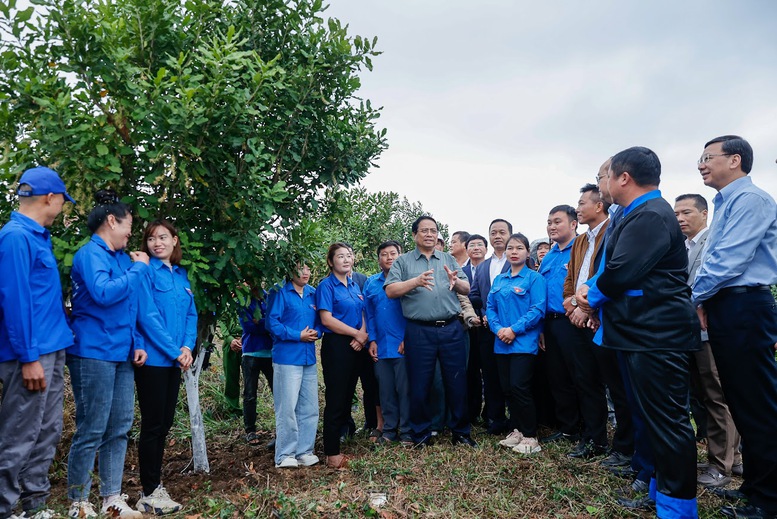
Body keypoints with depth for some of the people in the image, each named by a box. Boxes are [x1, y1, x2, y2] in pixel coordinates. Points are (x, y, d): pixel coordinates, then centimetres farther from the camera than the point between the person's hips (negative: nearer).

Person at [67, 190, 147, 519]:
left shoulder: (123, 258, 16)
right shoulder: (91, 253, -9)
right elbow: (104, 293, -25)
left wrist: (137, 343, 9)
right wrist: (139, 269, -13)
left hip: (121, 355, 8)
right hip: (94, 353, -8)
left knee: (119, 429, 11)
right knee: (91, 431, 0)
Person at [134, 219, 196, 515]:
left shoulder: (181, 274, 12)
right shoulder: (145, 271, -8)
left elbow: (191, 314, 11)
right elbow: (148, 315, -16)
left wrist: (187, 347, -5)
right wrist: (175, 352, -15)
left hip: (175, 360, 7)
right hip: (153, 358, -7)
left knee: (165, 424, 13)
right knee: (153, 424, -1)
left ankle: (155, 484, 25)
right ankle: (150, 495, 10)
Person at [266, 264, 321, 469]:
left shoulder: (313, 293, 12)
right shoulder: (280, 292, -5)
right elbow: (272, 322, -11)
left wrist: (315, 332, -4)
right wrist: (298, 336, -12)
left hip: (309, 358, 6)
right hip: (287, 357, -6)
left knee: (309, 408, 9)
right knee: (287, 408, -2)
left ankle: (305, 451, 22)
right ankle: (285, 455, 11)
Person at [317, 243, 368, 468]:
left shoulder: (354, 285, 14)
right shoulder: (326, 285, -7)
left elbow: (361, 314, 15)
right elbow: (327, 319, -15)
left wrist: (362, 335, -6)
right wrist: (356, 333, -12)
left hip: (355, 347, 7)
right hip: (336, 346, -7)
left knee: (348, 396, 12)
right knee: (336, 399, -3)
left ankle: (341, 439, 25)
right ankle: (332, 453, 5)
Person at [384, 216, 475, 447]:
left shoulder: (449, 259, 15)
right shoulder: (403, 261, 7)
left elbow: (467, 289, 8)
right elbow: (390, 291, -5)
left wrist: (456, 281, -15)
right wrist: (415, 282, -20)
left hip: (451, 329, 2)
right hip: (419, 332, -2)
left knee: (457, 383, 9)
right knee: (419, 385, 6)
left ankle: (460, 432, 26)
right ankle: (421, 435, 22)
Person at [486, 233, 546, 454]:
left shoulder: (534, 278, -4)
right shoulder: (499, 280, 13)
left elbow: (538, 309, -12)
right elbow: (490, 307, 11)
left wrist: (514, 330, -17)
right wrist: (498, 329, -7)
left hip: (523, 342, -6)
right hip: (502, 343, 6)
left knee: (519, 387, -8)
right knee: (507, 388, 9)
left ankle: (530, 436, 6)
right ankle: (516, 430, 24)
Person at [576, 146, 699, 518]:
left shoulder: (650, 216, -18)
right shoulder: (639, 215, 16)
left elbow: (621, 271, -25)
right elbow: (616, 267, 19)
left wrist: (593, 294, -6)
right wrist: (593, 290, 3)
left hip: (655, 334, -11)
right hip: (645, 332, 11)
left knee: (667, 420, -1)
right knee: (656, 417, 20)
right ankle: (662, 486, 34)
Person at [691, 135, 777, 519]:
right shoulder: (727, 204, 19)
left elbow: (729, 261, -20)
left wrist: (694, 297, -9)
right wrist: (703, 302, 8)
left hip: (744, 310, -10)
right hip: (726, 310, 10)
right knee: (741, 403, 17)